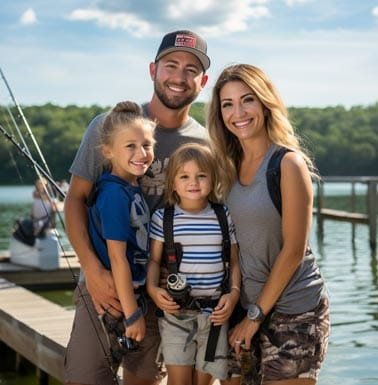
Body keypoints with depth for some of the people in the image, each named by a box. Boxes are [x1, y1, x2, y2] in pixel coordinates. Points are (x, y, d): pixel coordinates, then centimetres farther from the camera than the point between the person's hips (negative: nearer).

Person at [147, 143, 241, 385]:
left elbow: (234, 261, 7)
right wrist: (152, 288, -15)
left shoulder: (224, 216, 2)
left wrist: (234, 293, -6)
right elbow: (154, 259, 2)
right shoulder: (163, 217, -2)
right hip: (176, 310, -1)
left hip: (214, 311, 1)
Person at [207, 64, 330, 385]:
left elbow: (293, 250, -14)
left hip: (294, 310, -6)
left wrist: (256, 314, -10)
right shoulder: (231, 167, 5)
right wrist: (249, 313, 1)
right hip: (251, 306, 6)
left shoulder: (289, 164, -14)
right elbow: (234, 244, 9)